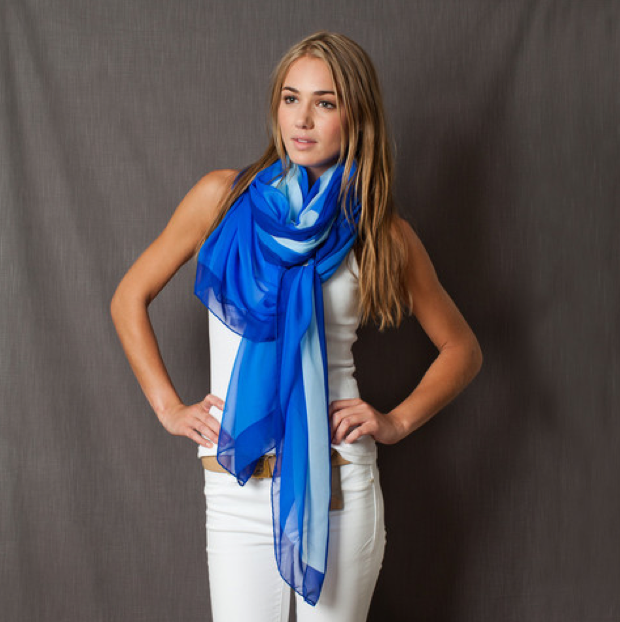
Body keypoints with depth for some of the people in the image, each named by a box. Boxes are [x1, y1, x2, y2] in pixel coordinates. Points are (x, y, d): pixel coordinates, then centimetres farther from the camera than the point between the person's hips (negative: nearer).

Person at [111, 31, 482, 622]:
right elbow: (129, 300, 7)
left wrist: (397, 420, -2)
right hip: (237, 487, 0)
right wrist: (169, 407, 1)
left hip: (339, 480, 0)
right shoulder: (225, 197, -1)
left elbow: (461, 349, 10)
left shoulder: (380, 231, 0)